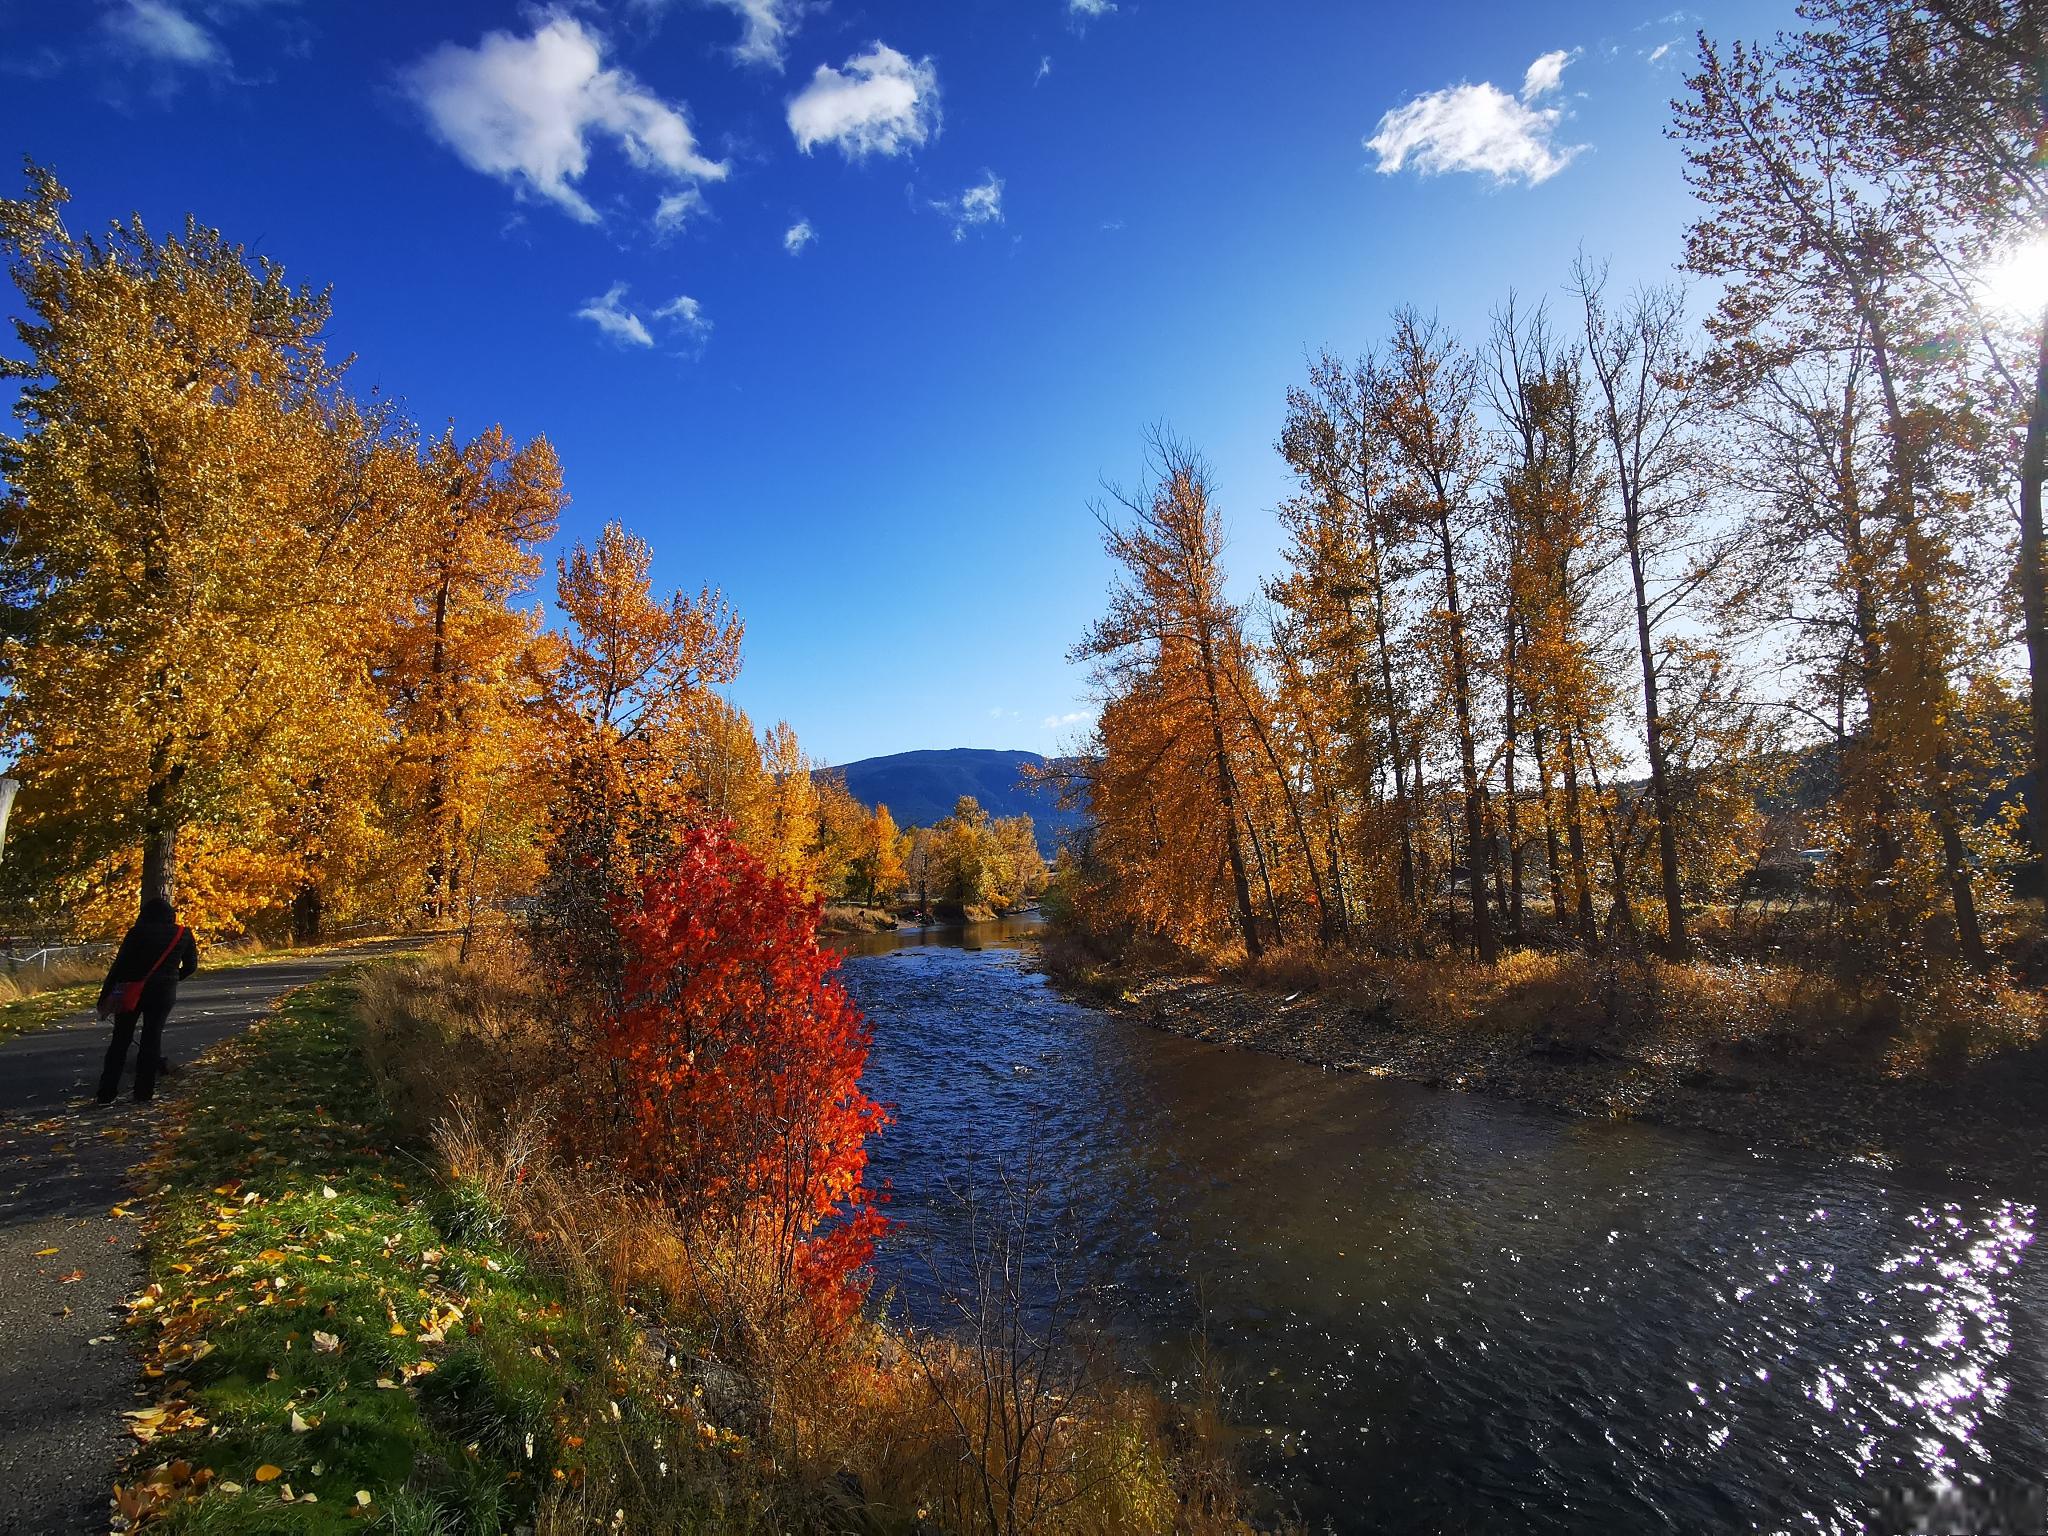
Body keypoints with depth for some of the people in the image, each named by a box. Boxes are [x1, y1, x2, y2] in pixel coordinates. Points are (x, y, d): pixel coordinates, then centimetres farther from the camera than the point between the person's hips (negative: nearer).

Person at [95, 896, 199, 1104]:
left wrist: (105, 995, -3)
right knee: (152, 1039, 7)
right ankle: (143, 1093, 6)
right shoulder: (183, 934, 1)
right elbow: (191, 965, 6)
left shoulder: (137, 932, -6)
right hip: (164, 992, 1)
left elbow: (119, 964, -7)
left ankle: (106, 1093, 10)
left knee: (120, 1040, 9)